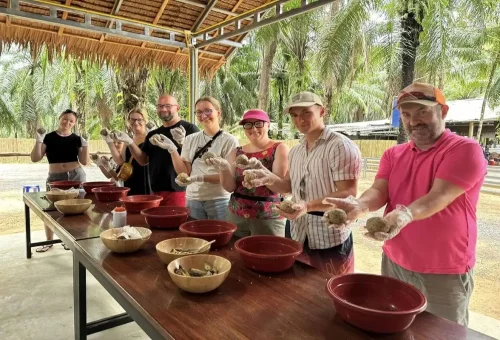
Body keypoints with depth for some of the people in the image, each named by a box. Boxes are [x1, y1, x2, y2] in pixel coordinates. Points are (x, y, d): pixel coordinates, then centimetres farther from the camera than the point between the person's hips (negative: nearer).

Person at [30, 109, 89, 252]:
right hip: (55, 178, 0)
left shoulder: (77, 139, 3)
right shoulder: (49, 137, 0)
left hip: (76, 176, 1)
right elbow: (35, 159, -4)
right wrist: (39, 140, -14)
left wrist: (85, 146, -12)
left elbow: (85, 162, 1)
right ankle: (49, 241, 19)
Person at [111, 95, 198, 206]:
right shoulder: (153, 134, 15)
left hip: (178, 191, -6)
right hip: (155, 192, 6)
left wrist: (182, 142, -27)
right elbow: (143, 160, 11)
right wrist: (129, 142, -3)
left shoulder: (189, 128, -3)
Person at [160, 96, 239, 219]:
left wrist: (200, 178, -21)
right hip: (193, 199, 3)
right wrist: (172, 149, -9)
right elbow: (184, 172, 3)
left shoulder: (229, 141, -7)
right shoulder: (190, 139, 5)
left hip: (219, 200, -3)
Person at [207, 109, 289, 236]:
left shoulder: (279, 148, -5)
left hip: (267, 218, -3)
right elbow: (230, 187, 0)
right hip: (235, 215, 3)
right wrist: (224, 168, -19)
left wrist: (259, 167, -29)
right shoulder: (237, 152, 5)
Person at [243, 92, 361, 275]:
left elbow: (348, 194, -20)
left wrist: (308, 206, -33)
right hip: (298, 238, 7)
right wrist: (269, 179, -6)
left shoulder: (340, 146, -15)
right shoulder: (296, 150, 9)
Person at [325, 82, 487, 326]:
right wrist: (359, 205, -31)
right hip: (394, 262, 5)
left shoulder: (465, 150, -12)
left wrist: (405, 214, -45)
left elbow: (439, 196, -26)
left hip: (444, 272, -5)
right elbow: (379, 191, -8)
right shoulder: (393, 154, 6)